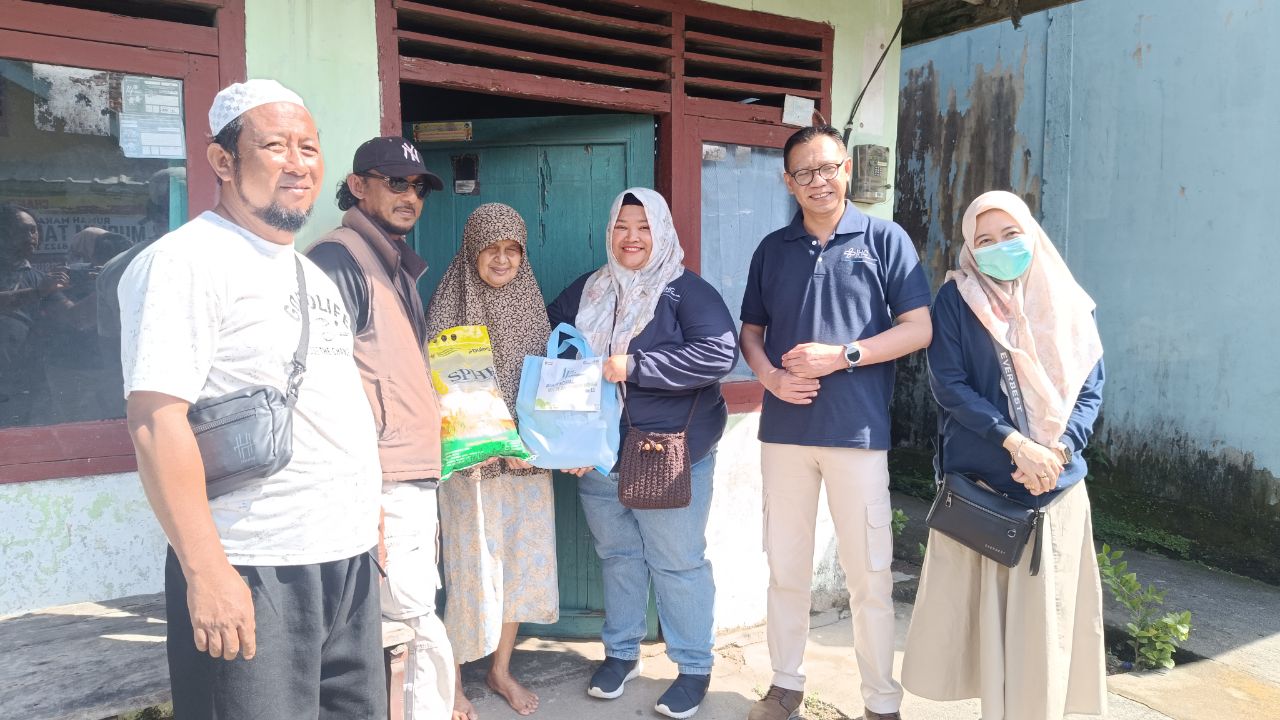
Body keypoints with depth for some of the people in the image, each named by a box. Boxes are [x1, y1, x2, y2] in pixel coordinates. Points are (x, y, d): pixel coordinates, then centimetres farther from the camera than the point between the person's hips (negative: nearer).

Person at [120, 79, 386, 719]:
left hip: (350, 558, 8)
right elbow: (156, 421, -18)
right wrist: (206, 572, -22)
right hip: (252, 575, -8)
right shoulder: (187, 262, -10)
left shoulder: (312, 273, 16)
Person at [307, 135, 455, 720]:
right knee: (425, 633, -3)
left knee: (420, 628, 16)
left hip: (414, 479, 9)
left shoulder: (397, 267, 18)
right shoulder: (339, 259, -11)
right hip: (382, 485, -9)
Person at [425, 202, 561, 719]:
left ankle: (501, 669, 30)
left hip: (529, 459, 5)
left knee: (523, 560, 11)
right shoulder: (448, 306, -7)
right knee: (470, 565, 2)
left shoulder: (530, 302, 7)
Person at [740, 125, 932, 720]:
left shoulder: (884, 240, 1)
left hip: (859, 430, -3)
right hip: (784, 427, 3)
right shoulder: (773, 248, 10)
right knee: (785, 567, 12)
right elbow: (750, 331, 15)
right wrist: (769, 375, -6)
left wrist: (842, 355, -15)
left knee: (869, 576, 4)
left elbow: (918, 328, -4)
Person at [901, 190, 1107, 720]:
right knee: (980, 608, 4)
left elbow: (1090, 389, 5)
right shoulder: (956, 299, -1)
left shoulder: (1067, 304, 7)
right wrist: (1016, 443, -17)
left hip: (1056, 484, 2)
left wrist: (1058, 450, -12)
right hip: (978, 480, -2)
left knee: (1046, 613, 6)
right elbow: (949, 385, -8)